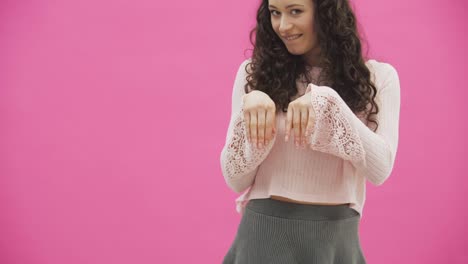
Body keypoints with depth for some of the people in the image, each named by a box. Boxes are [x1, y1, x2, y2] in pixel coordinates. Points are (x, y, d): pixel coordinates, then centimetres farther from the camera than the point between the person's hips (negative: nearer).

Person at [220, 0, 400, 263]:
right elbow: (236, 180, -2)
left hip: (337, 239, 0)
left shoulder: (377, 77, -1)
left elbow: (380, 169, -11)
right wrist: (249, 111, -18)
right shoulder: (255, 72, 1)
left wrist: (326, 103, -21)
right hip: (265, 234, 0)